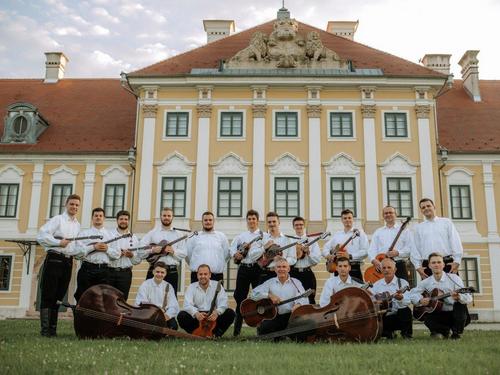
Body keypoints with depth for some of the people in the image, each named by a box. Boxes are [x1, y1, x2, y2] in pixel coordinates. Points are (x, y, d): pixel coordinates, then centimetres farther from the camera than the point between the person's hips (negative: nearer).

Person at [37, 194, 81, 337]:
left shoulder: (77, 225, 19)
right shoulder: (57, 219, 0)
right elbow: (41, 235, -11)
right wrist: (58, 242, -15)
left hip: (68, 261, 6)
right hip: (54, 259, -6)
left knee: (59, 296, 9)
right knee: (48, 295, -4)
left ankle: (53, 328, 14)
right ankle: (45, 328, -2)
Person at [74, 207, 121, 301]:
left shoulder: (110, 235, 16)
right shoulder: (84, 233, 10)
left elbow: (117, 254, 10)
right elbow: (78, 250, -5)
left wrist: (107, 249, -6)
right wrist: (94, 247, -12)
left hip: (104, 270, 2)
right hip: (88, 268, -2)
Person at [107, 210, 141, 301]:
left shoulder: (133, 238, 13)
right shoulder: (109, 234, 5)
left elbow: (138, 260, 9)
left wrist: (132, 255, -10)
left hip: (125, 273, 2)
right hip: (110, 271, -2)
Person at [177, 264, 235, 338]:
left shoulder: (217, 285, 4)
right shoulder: (191, 287, 5)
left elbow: (223, 303, -9)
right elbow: (187, 305, -10)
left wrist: (217, 312, -33)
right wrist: (196, 313, -33)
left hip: (213, 318, 0)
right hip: (197, 317, 0)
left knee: (230, 313, -23)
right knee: (181, 315, -25)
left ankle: (216, 334, -11)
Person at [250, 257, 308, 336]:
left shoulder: (295, 283, 9)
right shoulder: (270, 282, 11)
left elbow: (303, 298, -7)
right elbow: (253, 294, 1)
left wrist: (298, 304, -31)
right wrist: (269, 295, -14)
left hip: (291, 315, 0)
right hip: (274, 317, 0)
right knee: (263, 329, -29)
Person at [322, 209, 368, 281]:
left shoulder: (359, 233, 4)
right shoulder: (336, 235, 17)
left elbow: (365, 252, -6)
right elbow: (326, 248, 17)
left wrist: (350, 256, -17)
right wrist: (328, 255, -5)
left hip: (354, 268, -3)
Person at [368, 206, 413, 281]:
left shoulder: (404, 230, 7)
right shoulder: (378, 232, 17)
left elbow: (410, 248, -1)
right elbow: (372, 249, 9)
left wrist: (398, 253, -16)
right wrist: (374, 260, -10)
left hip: (399, 266, -2)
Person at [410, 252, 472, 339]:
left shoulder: (454, 278, -8)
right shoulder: (426, 282, 3)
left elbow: (469, 298, -17)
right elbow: (413, 293, 5)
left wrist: (458, 297, -40)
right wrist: (420, 300, -17)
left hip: (455, 314, -2)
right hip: (438, 315, 2)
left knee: (460, 304, -32)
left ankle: (456, 332, -7)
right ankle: (444, 330, 6)